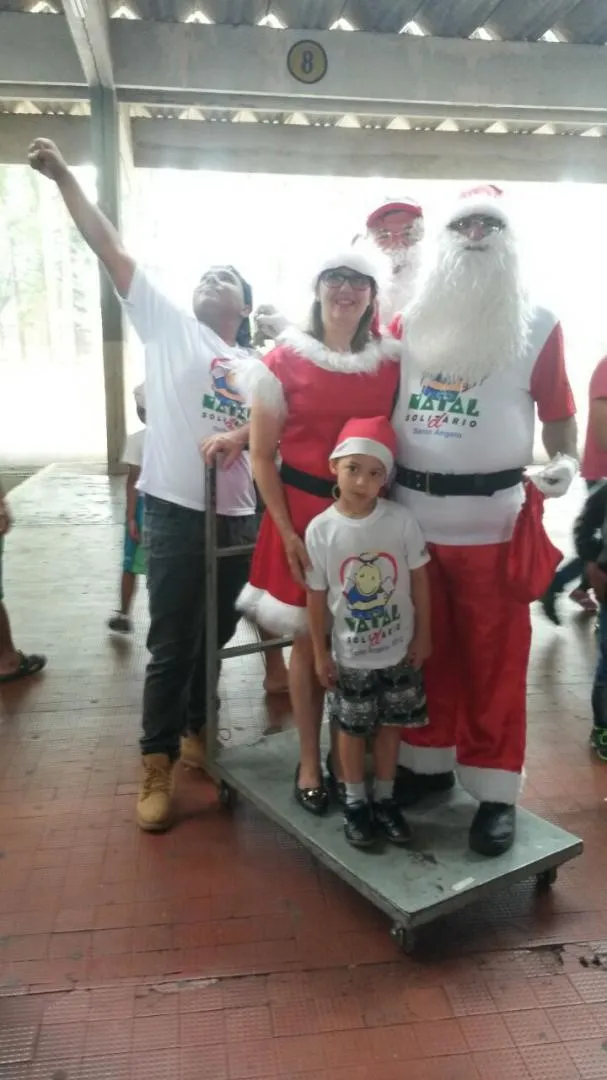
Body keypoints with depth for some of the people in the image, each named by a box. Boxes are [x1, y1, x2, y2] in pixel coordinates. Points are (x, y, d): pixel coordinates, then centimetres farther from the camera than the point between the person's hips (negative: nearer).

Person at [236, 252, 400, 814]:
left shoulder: (391, 361, 3)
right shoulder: (284, 362, -4)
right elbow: (262, 456, -3)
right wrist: (287, 532, -8)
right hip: (304, 510, -2)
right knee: (309, 640, 7)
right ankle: (309, 762, 24)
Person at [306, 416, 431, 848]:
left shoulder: (402, 521, -13)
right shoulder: (321, 529, -14)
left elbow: (419, 580, -2)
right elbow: (316, 596, -6)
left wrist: (422, 636, 1)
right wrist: (320, 653, -2)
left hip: (400, 650, 1)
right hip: (350, 655, -1)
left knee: (391, 725, 15)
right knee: (353, 728, 13)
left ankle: (385, 798, 35)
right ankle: (356, 802, 33)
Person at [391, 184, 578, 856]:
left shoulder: (537, 327, 2)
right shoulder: (408, 323, 9)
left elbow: (557, 412, 4)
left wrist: (564, 460, -16)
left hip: (490, 516, -2)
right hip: (410, 512, 3)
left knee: (493, 654, 3)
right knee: (424, 646, 14)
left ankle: (495, 789, 16)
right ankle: (428, 761, 30)